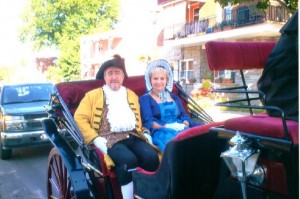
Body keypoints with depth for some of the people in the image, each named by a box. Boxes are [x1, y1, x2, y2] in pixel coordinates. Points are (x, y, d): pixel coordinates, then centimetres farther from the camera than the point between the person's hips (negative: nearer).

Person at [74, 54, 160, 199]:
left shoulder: (131, 95, 26)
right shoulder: (93, 95, 13)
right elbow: (79, 118, 3)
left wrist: (142, 133, 8)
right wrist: (95, 139, -9)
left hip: (133, 136, 4)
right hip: (110, 138, -4)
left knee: (152, 157, -28)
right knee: (129, 160, -35)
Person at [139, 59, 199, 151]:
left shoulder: (174, 97, 26)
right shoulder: (145, 99, 11)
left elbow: (185, 116, 16)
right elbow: (148, 122, -3)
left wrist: (183, 125, -8)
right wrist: (166, 127, -19)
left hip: (181, 130, 5)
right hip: (161, 132, -4)